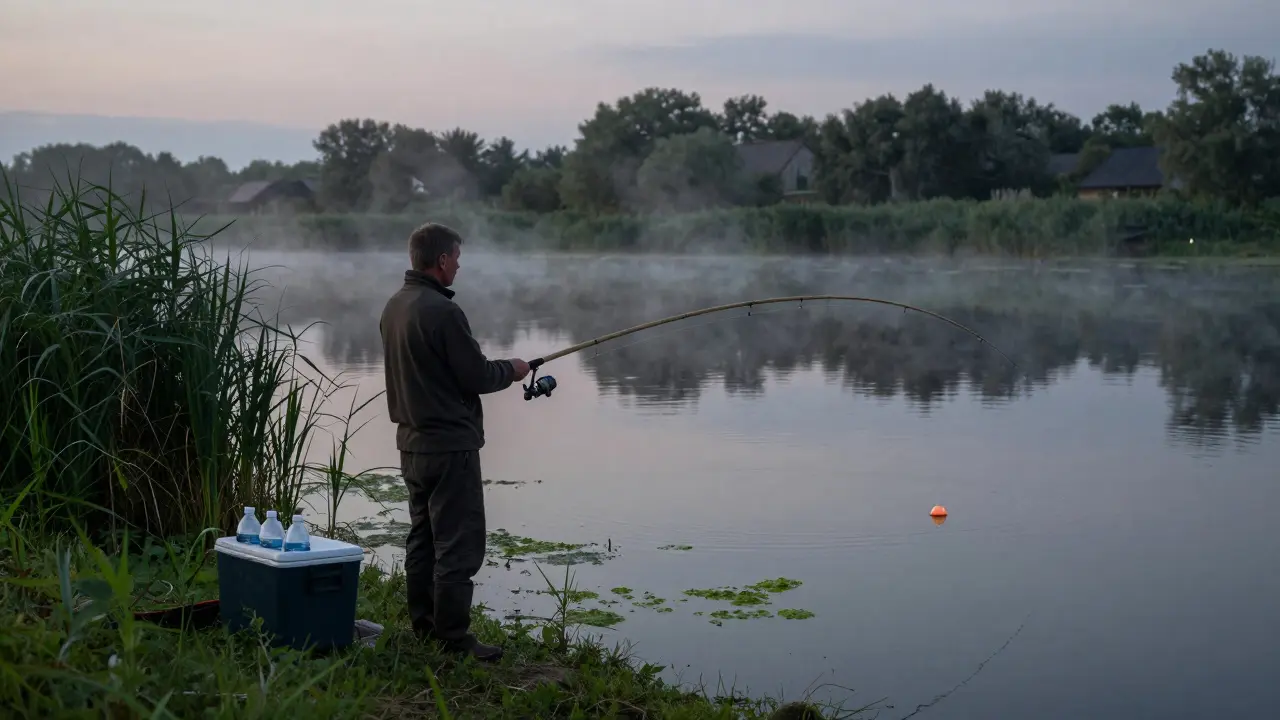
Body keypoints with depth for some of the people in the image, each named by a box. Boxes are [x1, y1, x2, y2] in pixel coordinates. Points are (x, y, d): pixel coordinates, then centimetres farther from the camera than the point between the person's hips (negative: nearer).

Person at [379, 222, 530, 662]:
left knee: (423, 538, 17)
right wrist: (511, 371, 3)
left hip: (412, 441, 10)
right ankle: (453, 636, -2)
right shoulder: (441, 311, -20)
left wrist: (495, 368, 19)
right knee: (458, 544, -4)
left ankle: (424, 625, 25)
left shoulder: (394, 307, 8)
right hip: (450, 445, -10)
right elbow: (476, 377, -17)